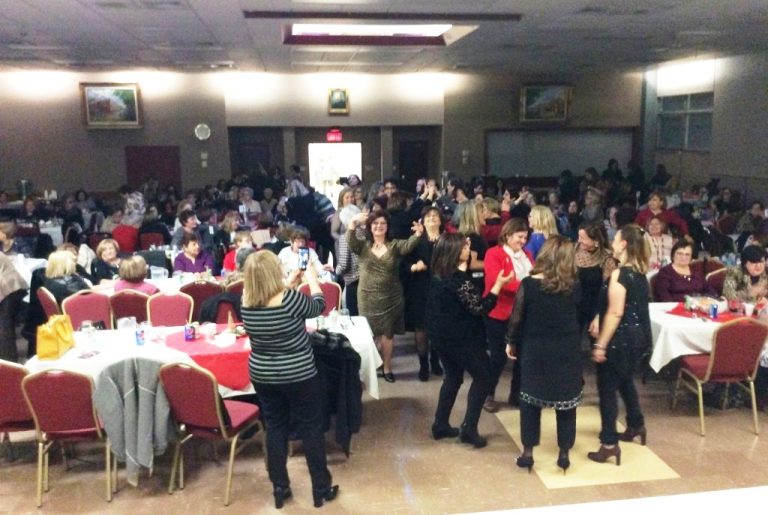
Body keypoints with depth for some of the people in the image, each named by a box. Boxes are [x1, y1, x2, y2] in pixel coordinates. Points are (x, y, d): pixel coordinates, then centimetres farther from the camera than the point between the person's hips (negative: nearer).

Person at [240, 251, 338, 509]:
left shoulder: (246, 302, -9)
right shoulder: (289, 298, -24)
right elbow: (318, 305, -3)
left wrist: (291, 283, 19)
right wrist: (311, 276, 11)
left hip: (262, 376, 5)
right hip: (299, 376, -4)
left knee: (275, 429, 17)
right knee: (311, 429, 11)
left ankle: (279, 489, 26)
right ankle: (321, 489, 22)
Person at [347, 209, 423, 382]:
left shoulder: (395, 245, 0)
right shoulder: (363, 245, 1)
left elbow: (408, 245, -18)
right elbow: (350, 241, -19)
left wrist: (417, 235, -41)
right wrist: (353, 224, -38)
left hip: (391, 297, 0)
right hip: (368, 297, 0)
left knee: (387, 333, 8)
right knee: (371, 333, 10)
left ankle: (387, 366, 26)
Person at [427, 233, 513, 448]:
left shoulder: (438, 274, 2)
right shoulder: (460, 281, -23)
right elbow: (481, 308, -20)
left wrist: (466, 259, 16)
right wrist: (498, 284, -17)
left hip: (440, 333, 8)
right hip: (460, 337, -8)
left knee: (453, 377, 22)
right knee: (482, 376, 8)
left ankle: (440, 425, 25)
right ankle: (468, 428, 4)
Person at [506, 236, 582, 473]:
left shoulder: (529, 284, -11)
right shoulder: (574, 287, -7)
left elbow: (517, 317, -5)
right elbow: (580, 316, 6)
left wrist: (511, 342, 7)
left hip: (535, 349, -1)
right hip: (568, 351, 1)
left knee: (530, 399, 11)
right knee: (566, 400, 12)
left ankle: (527, 453, 15)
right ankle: (564, 453, 19)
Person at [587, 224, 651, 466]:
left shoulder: (620, 274, -21)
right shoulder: (639, 272, 7)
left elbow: (616, 313, -23)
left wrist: (601, 344, -18)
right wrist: (599, 320, 16)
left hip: (620, 338, -9)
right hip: (637, 335, 9)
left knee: (607, 388, -1)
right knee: (625, 380, 26)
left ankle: (609, 444, 2)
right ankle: (636, 425, 42)